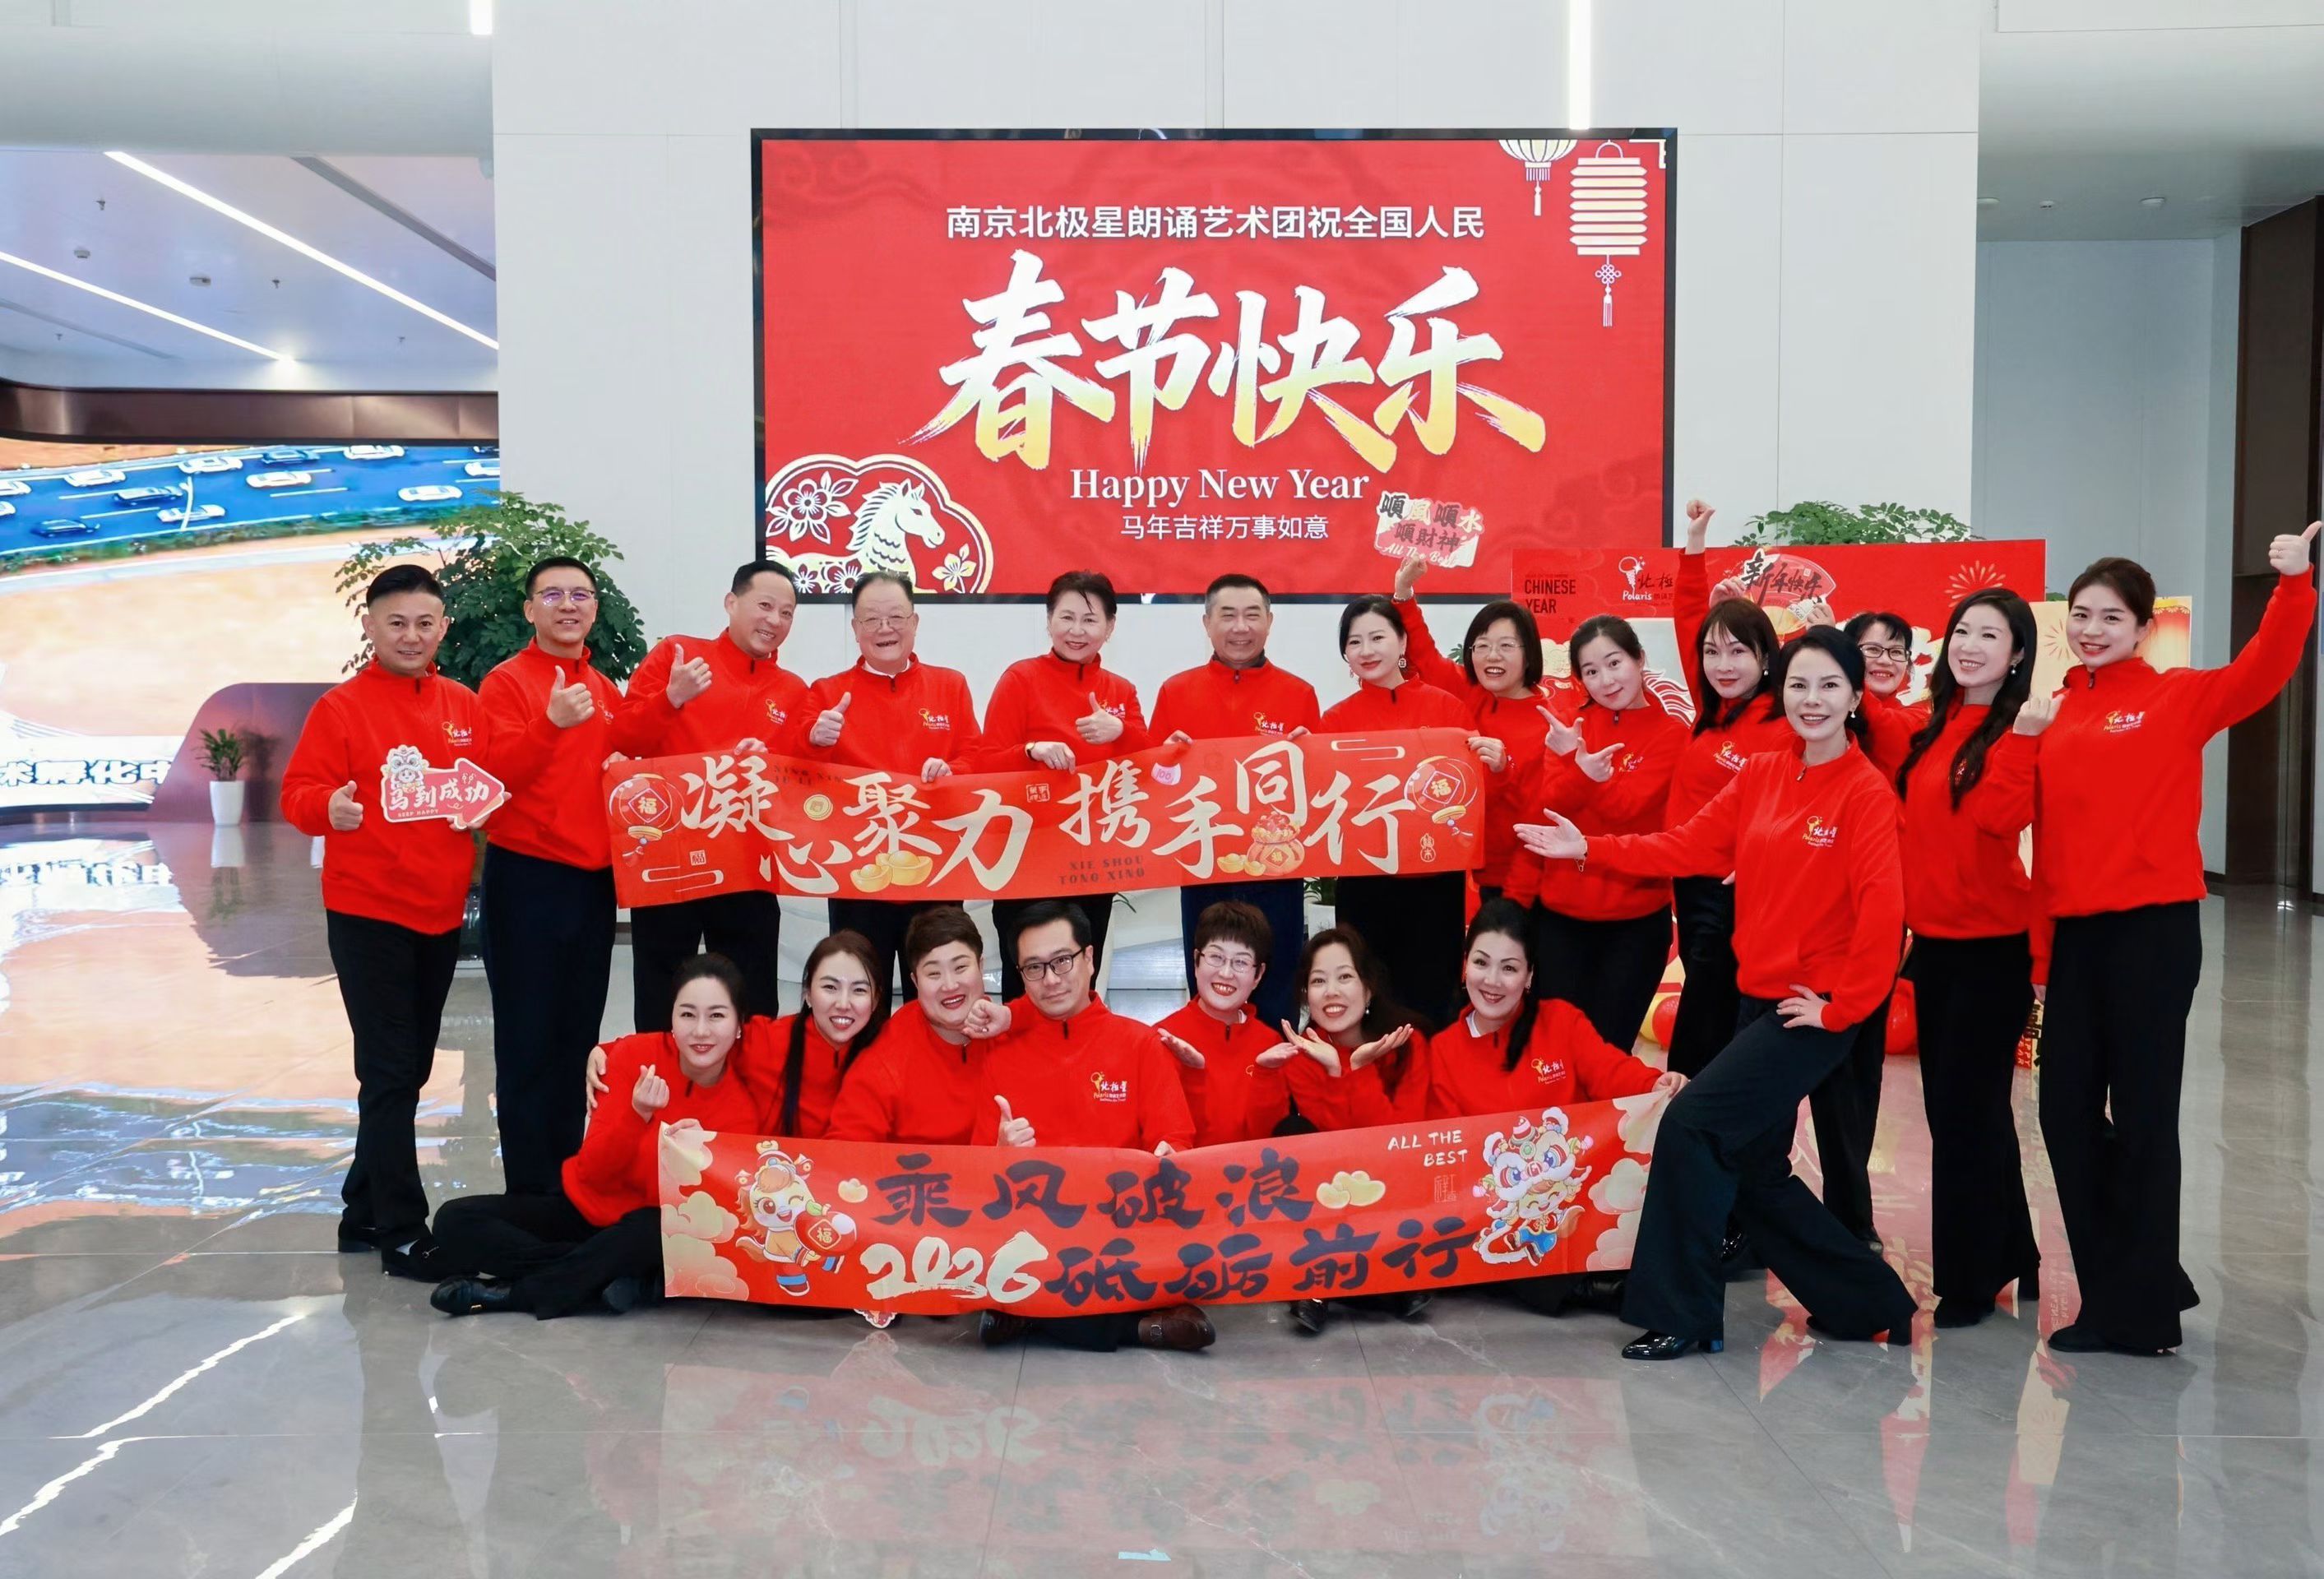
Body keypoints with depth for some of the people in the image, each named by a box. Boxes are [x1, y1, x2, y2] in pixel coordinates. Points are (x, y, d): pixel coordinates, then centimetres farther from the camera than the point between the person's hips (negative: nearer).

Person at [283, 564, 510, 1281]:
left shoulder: (466, 707, 9)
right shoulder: (341, 707, -6)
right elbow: (298, 794, -10)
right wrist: (329, 806, -31)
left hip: (441, 912, 6)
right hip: (367, 913, -6)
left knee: (408, 1071, 13)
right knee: (390, 1073, -6)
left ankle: (366, 1212, 26)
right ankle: (402, 1233, -1)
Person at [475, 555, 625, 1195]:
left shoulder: (605, 691, 12)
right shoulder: (507, 683, -5)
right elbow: (495, 779, -17)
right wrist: (550, 723, -31)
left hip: (594, 881, 6)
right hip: (527, 879, -6)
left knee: (579, 1037, 11)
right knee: (529, 1041, -2)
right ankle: (530, 1193, 5)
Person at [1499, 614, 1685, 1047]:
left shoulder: (1670, 735, -3)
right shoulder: (1568, 728, 5)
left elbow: (1627, 807, -18)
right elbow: (1544, 809, -5)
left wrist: (1584, 766, -31)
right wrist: (1582, 768, -23)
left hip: (1636, 917, -2)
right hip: (1560, 911, 2)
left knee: (1607, 1044, 2)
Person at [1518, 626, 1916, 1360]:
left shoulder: (1867, 792, -12)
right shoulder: (1761, 776, 8)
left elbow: (1882, 909, -19)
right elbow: (1690, 843, 5)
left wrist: (1842, 1005, -16)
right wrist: (1591, 848, -1)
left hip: (1813, 1007, -7)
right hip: (1758, 995, 7)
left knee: (1690, 1124, -15)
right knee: (1756, 1171, 12)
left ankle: (1682, 1315, -2)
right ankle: (1867, 1299, 30)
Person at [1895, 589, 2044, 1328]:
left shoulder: (2021, 731, -10)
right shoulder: (1935, 726, 11)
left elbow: (1999, 814, -25)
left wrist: (2024, 734, -29)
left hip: (1992, 947, -7)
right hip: (1933, 939, 8)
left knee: (1965, 1112, -1)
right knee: (1960, 1108, 15)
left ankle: (1969, 1282, 11)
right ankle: (2010, 1258, 30)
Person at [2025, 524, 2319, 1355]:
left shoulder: (2177, 697, -1)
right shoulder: (2057, 715, 10)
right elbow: (2046, 821, 12)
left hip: (2152, 929, -5)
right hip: (2073, 933, 6)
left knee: (2140, 1116, 1)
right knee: (2068, 1113, 9)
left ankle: (2139, 1309, 12)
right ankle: (2137, 1282, 25)